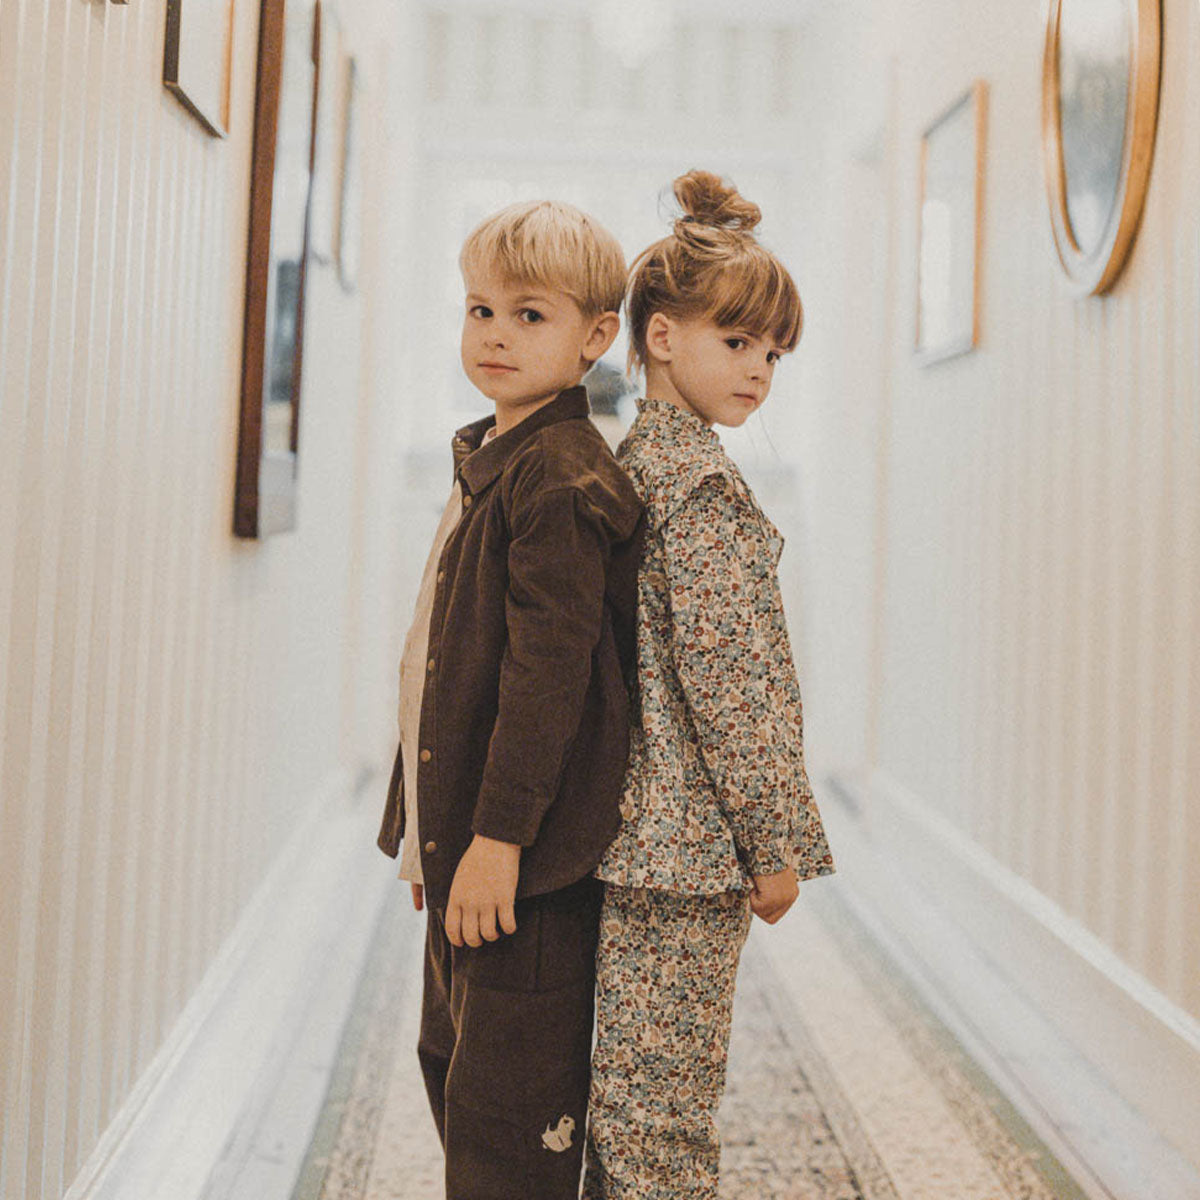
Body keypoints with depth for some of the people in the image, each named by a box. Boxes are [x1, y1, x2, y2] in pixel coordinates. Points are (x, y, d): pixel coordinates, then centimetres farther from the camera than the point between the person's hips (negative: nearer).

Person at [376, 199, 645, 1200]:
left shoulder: (561, 477, -16)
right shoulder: (488, 461, 15)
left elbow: (549, 666, -22)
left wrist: (500, 835, -24)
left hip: (527, 850, -10)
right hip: (463, 833, 10)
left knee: (507, 1108, -1)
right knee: (452, 1062, 21)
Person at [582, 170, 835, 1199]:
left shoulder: (633, 460, 14)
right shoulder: (703, 480, -14)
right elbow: (724, 670, -18)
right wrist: (773, 841, -12)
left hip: (642, 831, 9)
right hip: (693, 840, -9)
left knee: (626, 1103, 17)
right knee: (662, 1115, -1)